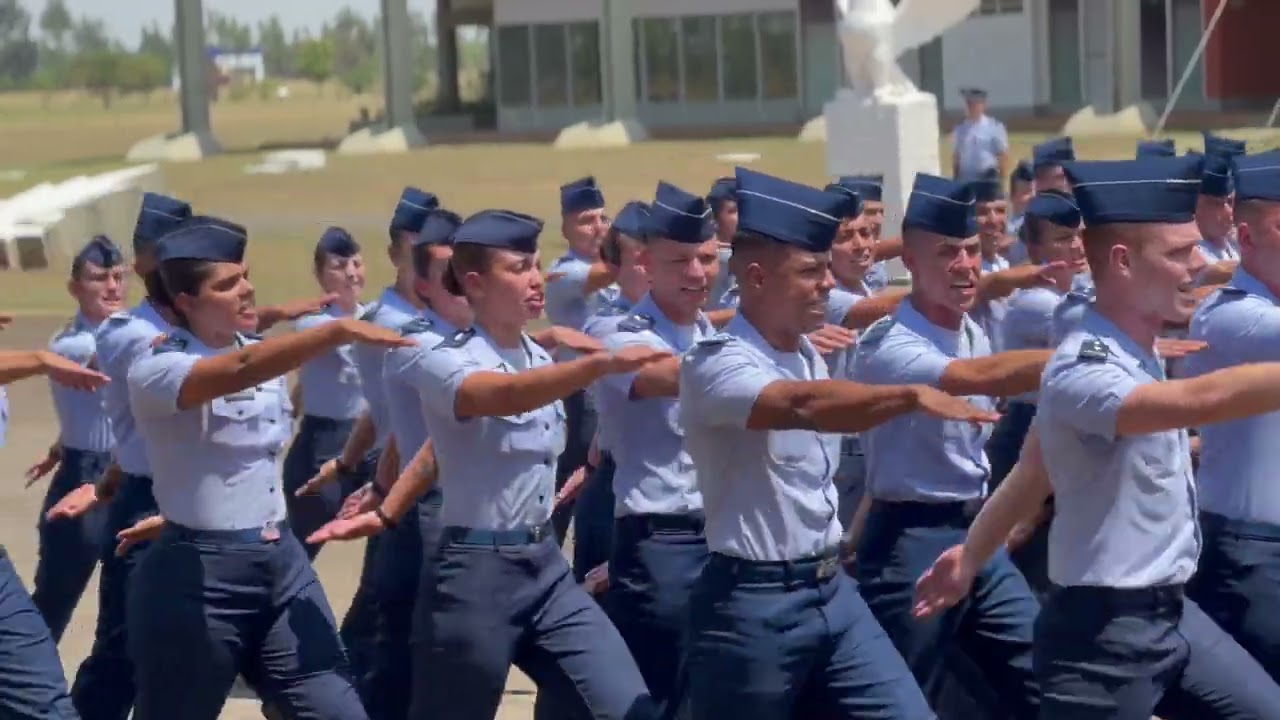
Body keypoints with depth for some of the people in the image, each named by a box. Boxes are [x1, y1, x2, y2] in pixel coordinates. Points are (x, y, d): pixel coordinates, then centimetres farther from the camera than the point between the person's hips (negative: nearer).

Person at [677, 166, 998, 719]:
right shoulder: (716, 365, -17)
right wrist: (912, 397, -47)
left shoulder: (808, 356, 11)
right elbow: (803, 406, -36)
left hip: (833, 592, 8)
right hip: (751, 605, -8)